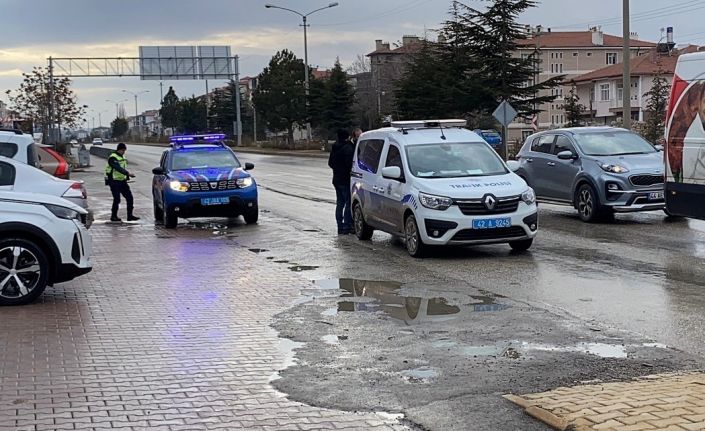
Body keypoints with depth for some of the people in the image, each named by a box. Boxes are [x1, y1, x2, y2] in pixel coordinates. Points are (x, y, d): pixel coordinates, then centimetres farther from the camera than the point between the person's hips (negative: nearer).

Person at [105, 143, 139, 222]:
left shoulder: (122, 157, 15)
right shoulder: (112, 158, -14)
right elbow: (118, 168, -28)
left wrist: (127, 176, 9)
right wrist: (128, 173, -37)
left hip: (122, 181, 8)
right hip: (114, 182, -8)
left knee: (129, 197, 2)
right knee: (117, 199, -7)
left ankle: (130, 215, 7)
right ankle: (113, 216, 7)